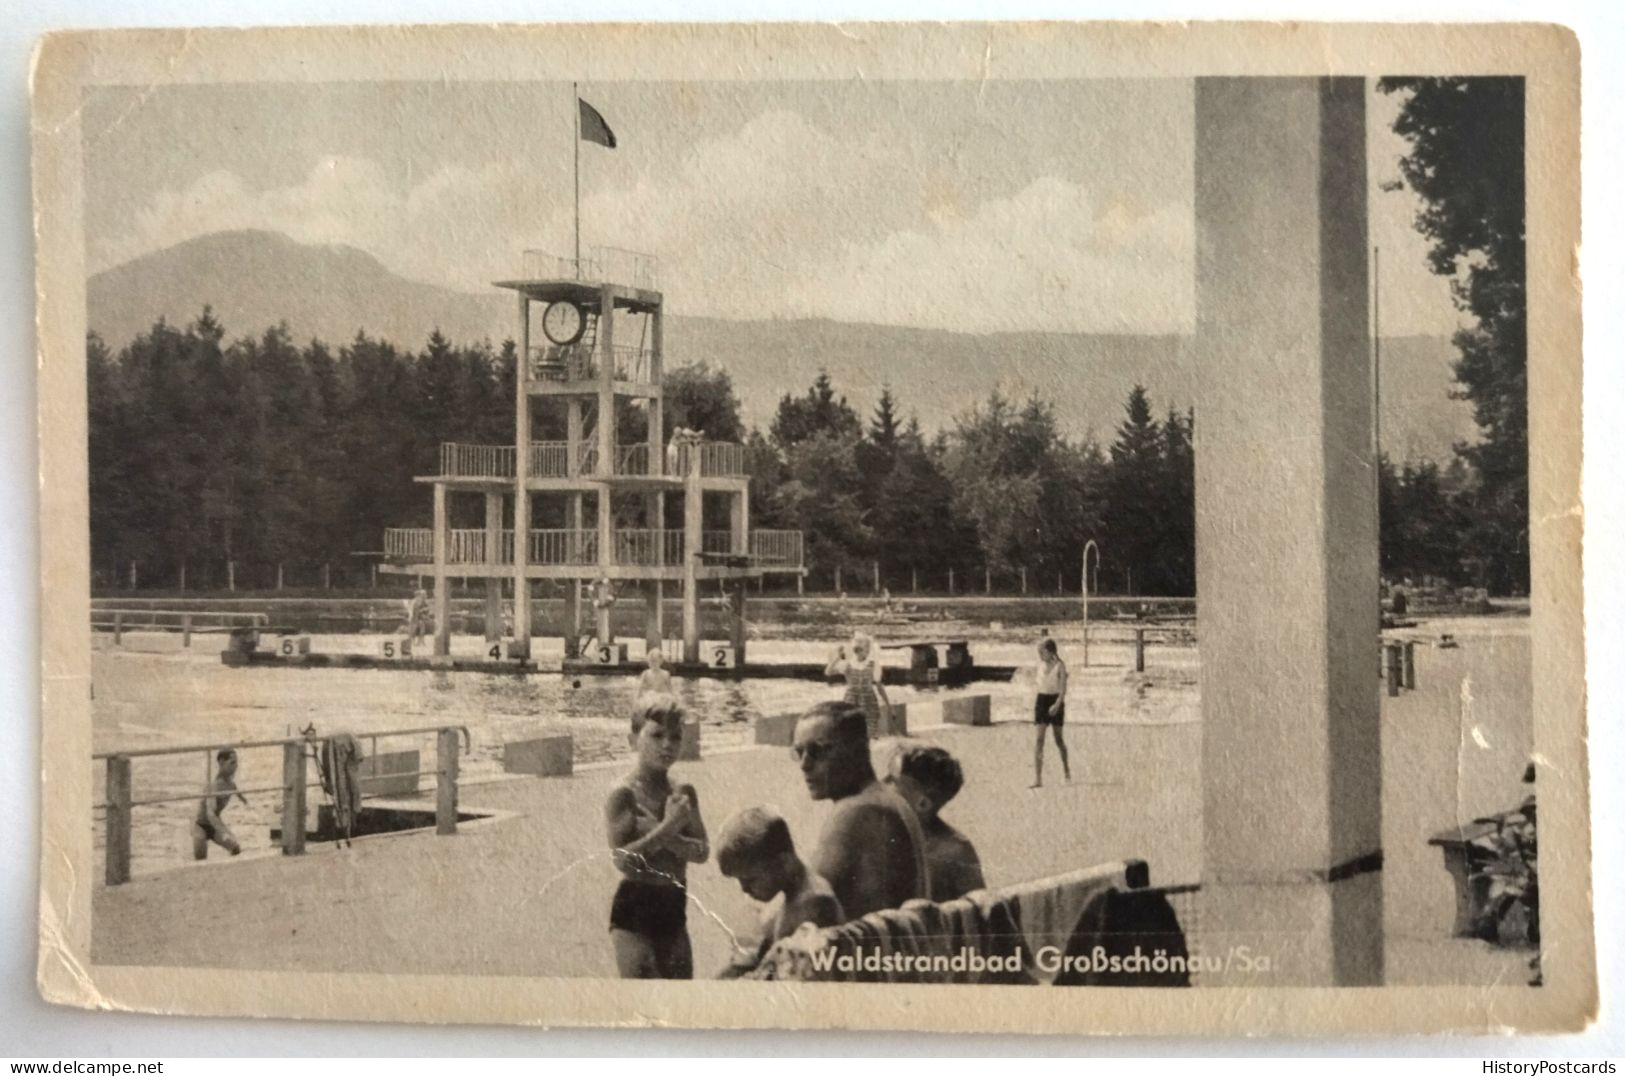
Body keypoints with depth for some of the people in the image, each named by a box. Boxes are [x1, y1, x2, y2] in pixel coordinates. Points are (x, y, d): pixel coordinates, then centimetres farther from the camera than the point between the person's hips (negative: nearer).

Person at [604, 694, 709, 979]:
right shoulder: (624, 795, -10)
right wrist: (667, 827, -21)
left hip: (673, 907, 6)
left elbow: (702, 851, 0)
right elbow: (622, 859, -17)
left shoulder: (684, 794, 7)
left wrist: (671, 839, -20)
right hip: (635, 910, -6)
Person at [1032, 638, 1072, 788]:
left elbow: (1063, 687, -13)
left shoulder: (1059, 665, -8)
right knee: (1039, 739, -8)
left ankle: (1066, 767, 38)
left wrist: (1057, 704, -25)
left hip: (1055, 700, -3)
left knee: (1058, 738, 10)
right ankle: (1037, 778, -13)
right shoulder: (1041, 665, 5)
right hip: (1042, 699, 3)